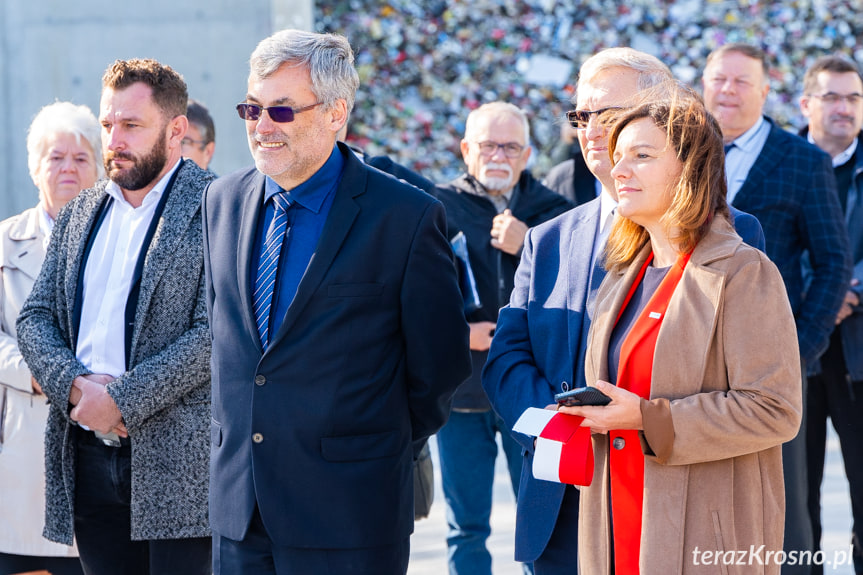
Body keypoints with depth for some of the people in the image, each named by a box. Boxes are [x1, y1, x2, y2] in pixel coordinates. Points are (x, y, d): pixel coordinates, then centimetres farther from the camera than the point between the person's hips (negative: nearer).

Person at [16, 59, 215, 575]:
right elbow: (36, 318, 13)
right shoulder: (80, 215, 17)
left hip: (175, 462, -6)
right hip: (87, 461, 6)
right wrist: (74, 385, -7)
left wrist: (119, 399, -15)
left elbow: (215, 333, -14)